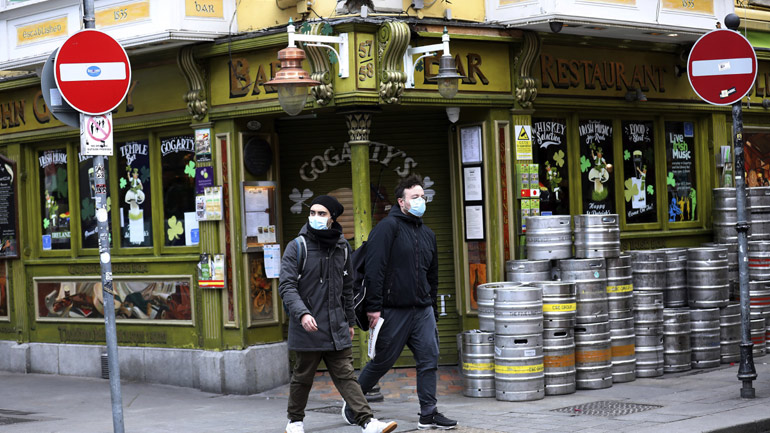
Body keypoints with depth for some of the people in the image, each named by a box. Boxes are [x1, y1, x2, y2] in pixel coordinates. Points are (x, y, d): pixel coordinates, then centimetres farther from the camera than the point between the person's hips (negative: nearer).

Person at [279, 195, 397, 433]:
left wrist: (350, 321, 21)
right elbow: (287, 286, -13)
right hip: (307, 328, -3)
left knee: (345, 376, 0)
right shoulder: (297, 247, -5)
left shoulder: (342, 247, 10)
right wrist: (302, 313, -27)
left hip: (336, 327, 3)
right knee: (303, 377, 8)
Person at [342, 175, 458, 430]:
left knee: (429, 359, -1)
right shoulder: (388, 227, -8)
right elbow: (374, 268, -15)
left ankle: (428, 414, 4)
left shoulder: (427, 234, 16)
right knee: (382, 361, 3)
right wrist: (373, 307, -20)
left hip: (423, 310, 6)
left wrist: (432, 307, 20)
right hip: (394, 310, -6)